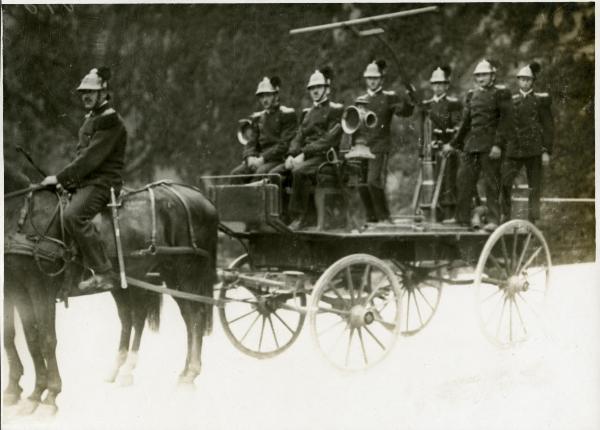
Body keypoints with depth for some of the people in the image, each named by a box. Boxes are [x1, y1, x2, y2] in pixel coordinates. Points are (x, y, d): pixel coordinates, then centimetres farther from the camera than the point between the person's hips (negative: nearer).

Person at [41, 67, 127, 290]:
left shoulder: (110, 121, -13)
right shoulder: (91, 119, 18)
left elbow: (91, 157, -20)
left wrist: (60, 178, -19)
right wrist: (63, 178, 9)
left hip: (102, 182, -11)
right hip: (84, 181, 11)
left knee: (73, 215, -33)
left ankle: (103, 274, -27)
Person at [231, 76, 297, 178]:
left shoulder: (287, 114, 0)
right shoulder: (257, 118, 20)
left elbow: (285, 144, -9)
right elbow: (251, 142, 14)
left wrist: (263, 158, -16)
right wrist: (250, 157, -10)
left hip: (279, 159, -6)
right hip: (259, 159, 6)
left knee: (261, 172, -34)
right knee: (236, 173, -17)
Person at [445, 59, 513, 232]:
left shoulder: (501, 93, -1)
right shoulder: (472, 95, 16)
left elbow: (505, 120, -7)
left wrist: (498, 144, -17)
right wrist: (453, 143, 20)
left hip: (490, 146, -6)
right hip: (471, 144, 6)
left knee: (491, 183, -3)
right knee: (464, 181, 3)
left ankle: (493, 220, 2)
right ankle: (462, 220, 12)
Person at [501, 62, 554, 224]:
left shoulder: (541, 100, 3)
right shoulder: (511, 100, 12)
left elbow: (548, 127, 1)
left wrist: (546, 151, -6)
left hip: (534, 149, -2)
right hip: (514, 148, 2)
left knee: (534, 186, 1)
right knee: (504, 182, -10)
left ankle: (532, 219, 8)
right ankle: (506, 217, -2)